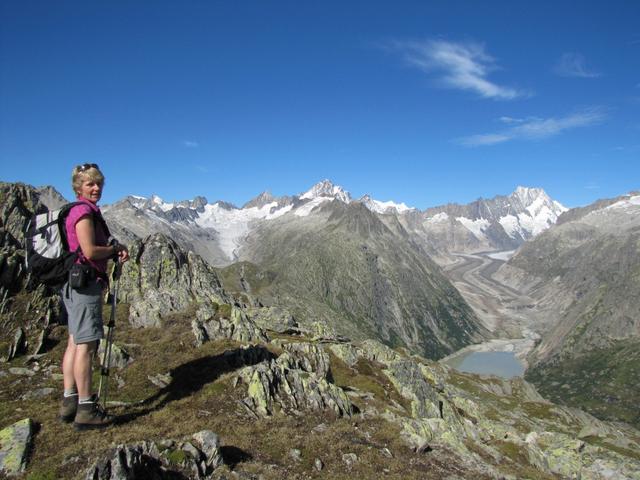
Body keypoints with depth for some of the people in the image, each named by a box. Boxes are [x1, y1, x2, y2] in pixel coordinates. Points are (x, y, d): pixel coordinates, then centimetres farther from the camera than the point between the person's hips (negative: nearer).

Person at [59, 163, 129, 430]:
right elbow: (90, 251, -21)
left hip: (75, 285, 10)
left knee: (75, 343, 12)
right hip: (85, 282, -10)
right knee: (86, 345, -7)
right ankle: (86, 410, -1)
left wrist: (116, 250, 3)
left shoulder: (88, 211, 18)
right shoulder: (84, 211, -12)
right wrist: (116, 248, -4)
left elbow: (98, 249, 21)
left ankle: (69, 402, 19)